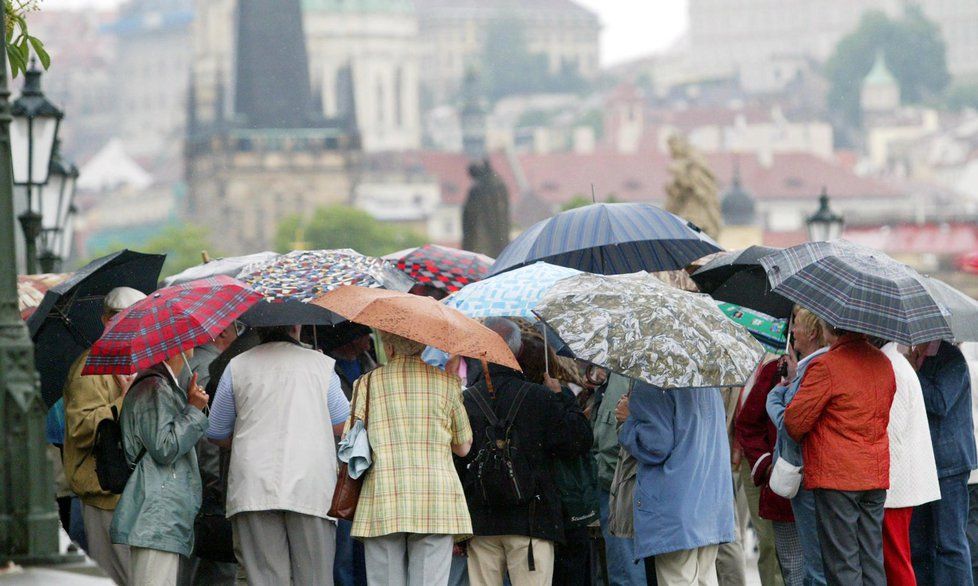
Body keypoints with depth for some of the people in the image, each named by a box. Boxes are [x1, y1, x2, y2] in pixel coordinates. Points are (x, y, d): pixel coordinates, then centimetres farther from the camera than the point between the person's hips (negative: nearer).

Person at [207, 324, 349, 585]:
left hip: (253, 489, 1)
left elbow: (217, 435, 16)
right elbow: (342, 426, 13)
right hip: (313, 487, -1)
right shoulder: (322, 364, 7)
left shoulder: (237, 366, 9)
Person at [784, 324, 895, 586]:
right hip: (876, 475, 7)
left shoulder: (826, 366, -15)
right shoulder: (882, 363, 8)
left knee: (842, 564, -3)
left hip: (836, 477, -7)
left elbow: (795, 420, -11)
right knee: (872, 562, 9)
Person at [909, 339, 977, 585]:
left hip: (947, 462, -8)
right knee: (917, 543, 10)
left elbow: (940, 403, -20)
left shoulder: (951, 358, -11)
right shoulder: (915, 357, 12)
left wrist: (912, 372, -14)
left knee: (949, 540, -6)